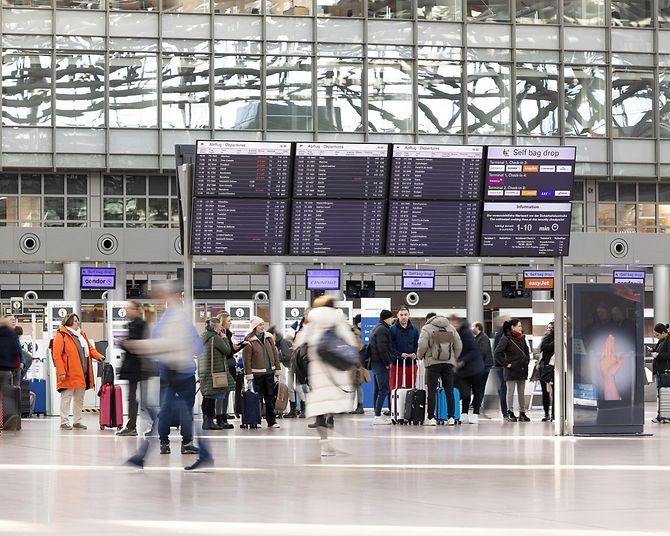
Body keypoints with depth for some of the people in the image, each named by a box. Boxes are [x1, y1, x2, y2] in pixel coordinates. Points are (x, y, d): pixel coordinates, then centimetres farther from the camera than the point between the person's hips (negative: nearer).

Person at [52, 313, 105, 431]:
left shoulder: (81, 335, 16)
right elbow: (56, 355, -13)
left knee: (79, 399, 13)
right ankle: (64, 422, 3)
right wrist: (61, 372, -19)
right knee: (66, 398, -2)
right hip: (69, 375, -8)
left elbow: (90, 348, 20)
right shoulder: (61, 335, -8)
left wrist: (98, 356, -1)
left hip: (82, 374, 8)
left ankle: (77, 422, 21)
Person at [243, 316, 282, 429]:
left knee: (270, 398, 6)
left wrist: (277, 370, 11)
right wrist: (248, 375, -12)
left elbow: (275, 354, 13)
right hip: (257, 374, -5)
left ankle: (271, 421, 10)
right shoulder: (249, 341, -7)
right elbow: (247, 359, -9)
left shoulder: (268, 338, 9)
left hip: (269, 372, 5)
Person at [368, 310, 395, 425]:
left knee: (379, 390, 14)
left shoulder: (376, 329, 20)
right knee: (384, 390, -10)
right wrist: (388, 363, -14)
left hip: (375, 362, 11)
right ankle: (378, 416, -13)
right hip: (381, 363, -11)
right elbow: (382, 349, -19)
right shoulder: (382, 330, -12)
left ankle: (377, 414, 17)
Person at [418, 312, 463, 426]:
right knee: (449, 391, 6)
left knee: (432, 391, 0)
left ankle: (431, 418, -3)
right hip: (448, 363, 4)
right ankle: (451, 418, 4)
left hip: (433, 363, -3)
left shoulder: (427, 328, 1)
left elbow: (422, 345, -10)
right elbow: (459, 346, 11)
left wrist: (419, 356, 8)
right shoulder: (451, 328, 14)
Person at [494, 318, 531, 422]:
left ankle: (522, 413, 14)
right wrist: (506, 364, -15)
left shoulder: (522, 338, 11)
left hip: (522, 370, 6)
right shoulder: (506, 338, -10)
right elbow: (497, 353, -16)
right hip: (512, 370, -6)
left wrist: (527, 361, 15)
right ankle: (510, 413, 4)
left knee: (521, 392, 9)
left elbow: (526, 351, 28)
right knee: (511, 391, -1)